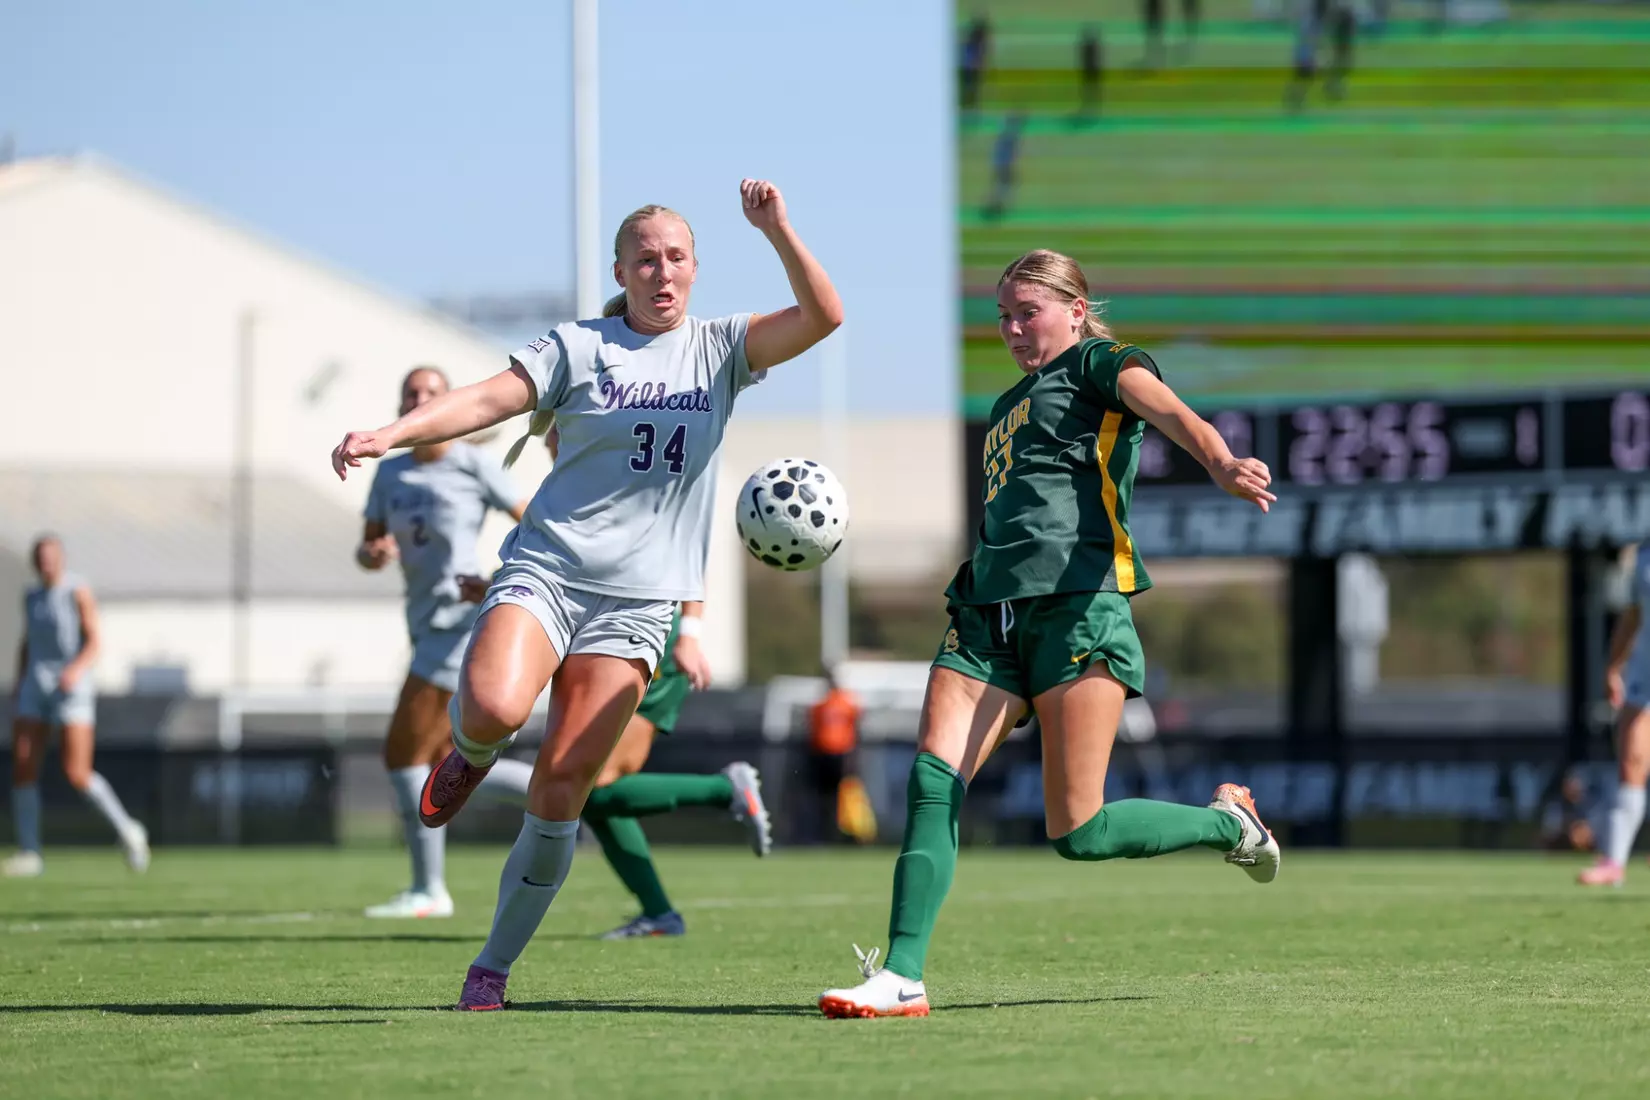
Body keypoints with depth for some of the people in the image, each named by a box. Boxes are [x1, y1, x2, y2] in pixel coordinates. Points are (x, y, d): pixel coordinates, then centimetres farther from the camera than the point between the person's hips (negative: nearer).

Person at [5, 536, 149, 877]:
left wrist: (77, 670, -29)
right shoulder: (32, 596, 13)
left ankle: (126, 831, 7)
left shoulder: (78, 592, -7)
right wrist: (18, 686, 14)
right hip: (35, 686, 6)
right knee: (22, 769, -6)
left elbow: (95, 642, -11)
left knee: (77, 775, -13)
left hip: (71, 687, -6)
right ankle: (29, 854, -1)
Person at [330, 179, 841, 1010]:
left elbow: (823, 316, -1)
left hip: (635, 600, 1)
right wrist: (389, 435, -18)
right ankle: (469, 754, 7)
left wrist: (776, 230, -15)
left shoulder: (720, 349, 10)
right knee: (494, 706, -32)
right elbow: (488, 399, -3)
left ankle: (493, 967, 8)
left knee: (560, 794, -5)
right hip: (544, 569, -1)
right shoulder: (580, 347, 5)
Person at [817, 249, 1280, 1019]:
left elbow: (1165, 408, -15)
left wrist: (1219, 463, -36)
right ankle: (903, 976, -15)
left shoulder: (1098, 363, 8)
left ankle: (1229, 822, 16)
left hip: (1078, 602, -7)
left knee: (1079, 832, -10)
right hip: (991, 607, 7)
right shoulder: (1008, 407, 30)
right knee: (931, 780, -13)